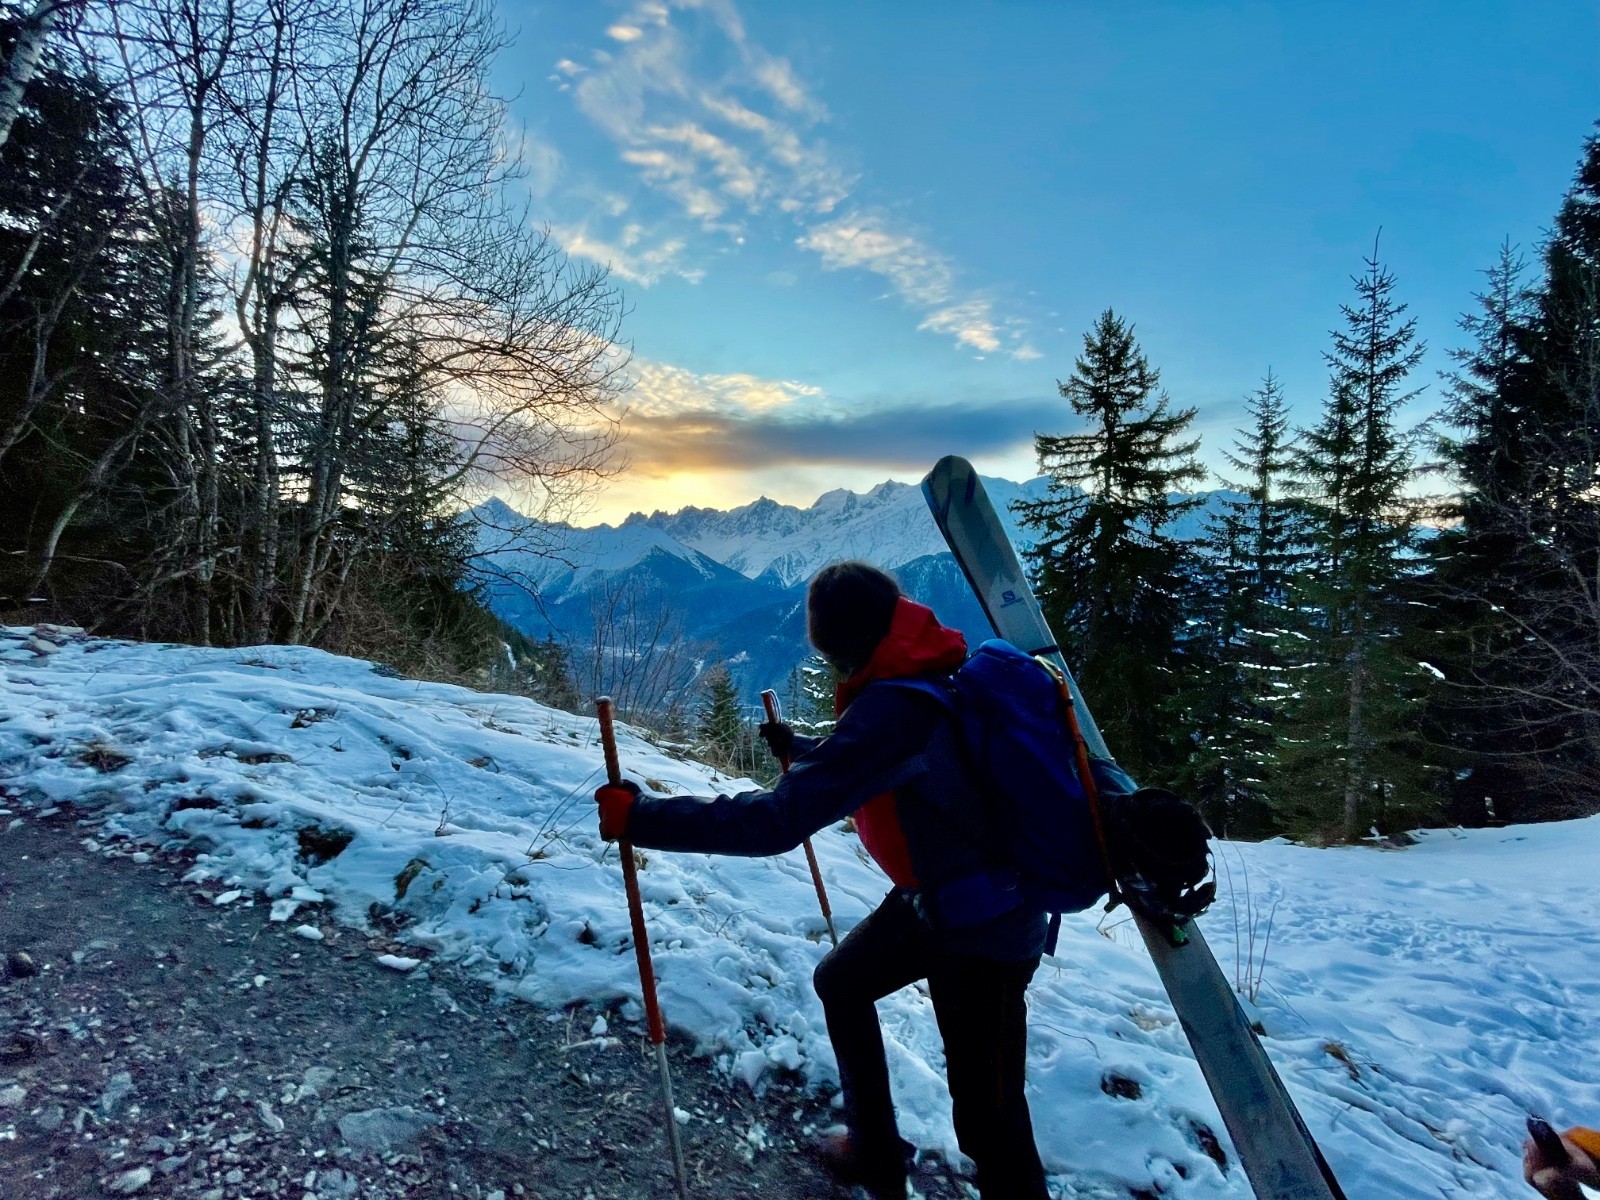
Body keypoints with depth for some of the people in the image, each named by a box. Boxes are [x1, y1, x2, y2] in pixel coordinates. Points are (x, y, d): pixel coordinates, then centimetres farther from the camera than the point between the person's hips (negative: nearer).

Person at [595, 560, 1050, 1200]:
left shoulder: (890, 708, -31)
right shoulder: (932, 674, -2)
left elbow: (776, 821, -33)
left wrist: (642, 817, -27)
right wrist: (801, 749, 34)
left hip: (984, 929, -10)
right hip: (931, 896, 10)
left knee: (986, 1113, 2)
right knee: (841, 981, 23)